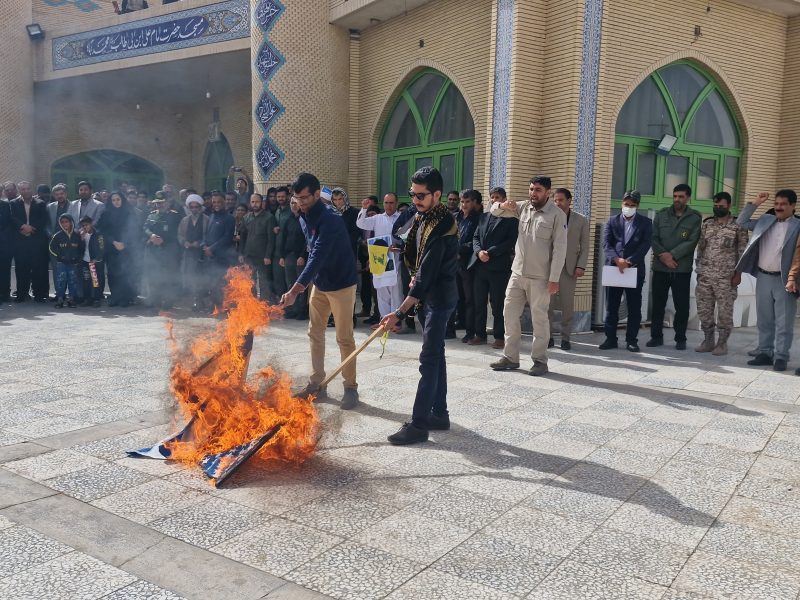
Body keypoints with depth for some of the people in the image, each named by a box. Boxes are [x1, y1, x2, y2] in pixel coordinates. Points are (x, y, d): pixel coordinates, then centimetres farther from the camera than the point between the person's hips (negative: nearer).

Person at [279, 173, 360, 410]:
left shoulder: (330, 220, -25)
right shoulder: (304, 218, 2)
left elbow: (318, 257, -34)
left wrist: (294, 290, -40)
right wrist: (308, 282, 12)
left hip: (342, 284, -8)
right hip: (319, 284, 8)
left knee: (344, 338, -1)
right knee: (315, 334, 12)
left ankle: (351, 387, 10)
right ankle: (317, 382, 23)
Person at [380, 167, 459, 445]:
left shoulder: (441, 226, -24)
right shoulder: (423, 217, 5)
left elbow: (427, 276, -28)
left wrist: (400, 313, -30)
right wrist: (416, 274, 8)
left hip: (440, 296, -10)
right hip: (429, 294, 10)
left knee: (429, 359, -9)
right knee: (436, 354, 14)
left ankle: (419, 424, -6)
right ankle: (439, 414, 23)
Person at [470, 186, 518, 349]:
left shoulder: (510, 218, 1)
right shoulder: (484, 217, 18)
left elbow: (511, 241, -8)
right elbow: (476, 237, 14)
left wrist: (490, 252, -13)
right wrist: (479, 251, -7)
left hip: (498, 267, -5)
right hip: (479, 265, 5)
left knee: (497, 303, -2)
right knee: (479, 302, 8)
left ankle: (499, 337, 5)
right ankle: (480, 334, 17)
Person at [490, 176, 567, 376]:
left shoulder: (557, 214, -8)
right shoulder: (523, 207, 8)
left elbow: (560, 248, -11)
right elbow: (494, 211, 17)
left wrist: (554, 278, -16)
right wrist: (503, 206, -8)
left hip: (540, 277, -6)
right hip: (517, 273, 6)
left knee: (539, 318, 2)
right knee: (510, 314, 8)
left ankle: (540, 361, 13)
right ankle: (510, 357, 19)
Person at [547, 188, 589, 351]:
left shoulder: (581, 220, 7)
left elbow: (584, 246, 6)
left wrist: (581, 266, -6)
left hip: (569, 268, 0)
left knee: (568, 305, 2)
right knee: (547, 303, -1)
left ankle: (565, 337, 11)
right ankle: (548, 336, 9)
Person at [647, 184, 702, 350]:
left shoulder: (695, 218, 2)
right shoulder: (661, 214, 9)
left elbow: (691, 242, -7)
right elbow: (653, 238, 3)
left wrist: (672, 255, -15)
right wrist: (662, 255, -12)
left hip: (682, 269, -2)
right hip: (660, 267, 2)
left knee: (682, 306, 3)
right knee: (658, 304, 6)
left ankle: (680, 339, 13)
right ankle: (656, 336, 16)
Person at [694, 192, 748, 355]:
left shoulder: (738, 226, -2)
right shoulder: (707, 224, 11)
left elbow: (742, 251, -3)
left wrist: (738, 273, -9)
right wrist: (698, 269, 10)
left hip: (726, 276, -4)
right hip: (705, 275, 4)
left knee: (724, 311, 0)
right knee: (704, 309, 7)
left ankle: (722, 343, 10)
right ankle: (708, 341, 19)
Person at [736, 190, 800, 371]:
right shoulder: (765, 220, 10)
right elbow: (741, 222, 15)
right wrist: (755, 204, 5)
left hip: (784, 280, -4)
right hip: (763, 278, 5)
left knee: (784, 323, 1)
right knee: (764, 320, 12)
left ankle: (780, 357, 7)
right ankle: (765, 353, 21)